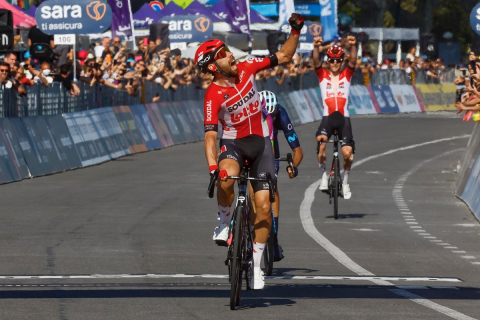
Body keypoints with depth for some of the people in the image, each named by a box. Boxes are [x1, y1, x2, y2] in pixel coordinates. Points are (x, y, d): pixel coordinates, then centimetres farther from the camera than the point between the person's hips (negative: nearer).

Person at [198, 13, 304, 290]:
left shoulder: (247, 69, -8)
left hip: (261, 143, 3)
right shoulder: (214, 95, -20)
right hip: (233, 143, -3)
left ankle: (256, 264, 8)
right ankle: (225, 222, -9)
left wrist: (296, 31, -11)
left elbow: (284, 57, 3)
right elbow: (210, 136, -25)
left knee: (264, 205, -6)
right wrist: (213, 168, -39)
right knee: (226, 180, -38)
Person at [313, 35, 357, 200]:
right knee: (321, 141, -29)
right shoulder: (322, 75, 9)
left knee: (347, 152, -13)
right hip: (327, 117, -1)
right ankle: (324, 175, -10)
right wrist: (316, 47, -26)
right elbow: (316, 62, -7)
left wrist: (353, 46, -25)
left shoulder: (346, 75, 10)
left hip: (344, 118, 1)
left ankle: (346, 180, 13)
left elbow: (353, 61, -6)